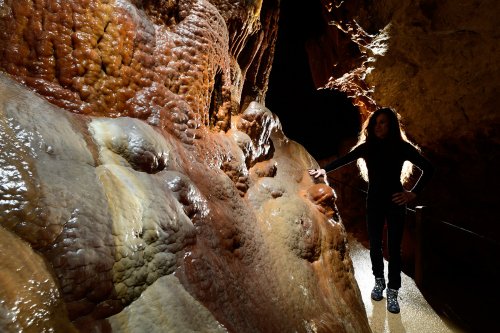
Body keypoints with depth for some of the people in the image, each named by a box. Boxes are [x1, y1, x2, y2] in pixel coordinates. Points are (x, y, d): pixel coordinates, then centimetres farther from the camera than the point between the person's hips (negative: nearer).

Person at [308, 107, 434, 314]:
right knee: (375, 244, 10)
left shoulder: (402, 147, -9)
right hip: (374, 201, 2)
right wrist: (324, 170, -8)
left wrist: (413, 193, -11)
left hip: (395, 201, -2)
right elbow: (343, 160, 4)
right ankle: (379, 281, 31)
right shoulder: (367, 147, -3)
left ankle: (392, 292, 13)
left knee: (394, 247, 1)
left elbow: (428, 168, -6)